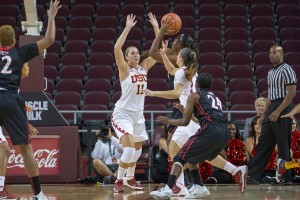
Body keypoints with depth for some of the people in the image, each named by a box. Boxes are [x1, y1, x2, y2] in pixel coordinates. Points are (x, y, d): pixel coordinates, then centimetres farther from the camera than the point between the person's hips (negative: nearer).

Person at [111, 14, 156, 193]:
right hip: (123, 112, -7)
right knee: (129, 148, -21)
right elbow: (117, 48, -26)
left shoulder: (144, 68, 4)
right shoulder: (124, 69, -11)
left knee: (138, 148, 18)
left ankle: (130, 178, 39)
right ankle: (119, 181, -7)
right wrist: (128, 28, -23)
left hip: (138, 113, 7)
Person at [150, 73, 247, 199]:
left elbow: (185, 122, 10)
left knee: (181, 157, -1)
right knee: (208, 155, 36)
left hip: (210, 131, -7)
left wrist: (168, 121, 27)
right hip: (225, 133, 7)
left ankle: (168, 189, -19)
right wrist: (185, 110, 49)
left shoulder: (194, 96, 13)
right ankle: (237, 171, 24)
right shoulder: (216, 98, 32)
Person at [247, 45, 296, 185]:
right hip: (271, 110, 8)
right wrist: (264, 114, 16)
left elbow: (291, 93, -14)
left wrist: (278, 111, -19)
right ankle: (252, 175, 3)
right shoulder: (270, 73, 18)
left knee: (283, 145, -5)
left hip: (283, 110, -8)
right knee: (262, 144, 4)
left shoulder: (286, 70, -7)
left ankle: (285, 178, 1)